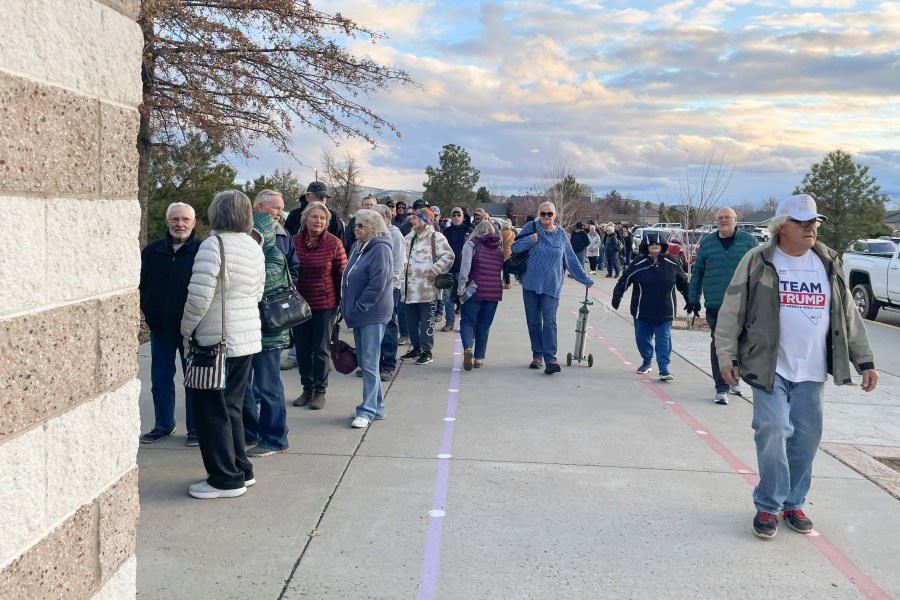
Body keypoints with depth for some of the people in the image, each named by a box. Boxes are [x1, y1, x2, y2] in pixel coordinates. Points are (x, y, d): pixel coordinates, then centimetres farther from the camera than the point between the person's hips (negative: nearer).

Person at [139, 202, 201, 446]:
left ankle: (195, 428, 16)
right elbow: (141, 285, 12)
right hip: (160, 326, 4)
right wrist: (148, 310, 0)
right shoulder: (152, 251, 5)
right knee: (160, 378, 12)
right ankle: (163, 425, 26)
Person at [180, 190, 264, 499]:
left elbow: (200, 295, -19)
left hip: (217, 339, -8)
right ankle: (241, 470, 25)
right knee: (232, 407, 18)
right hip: (248, 337, 8)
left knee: (212, 411, 3)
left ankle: (226, 479, 9)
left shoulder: (213, 244, -16)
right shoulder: (255, 247, 8)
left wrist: (186, 328, -4)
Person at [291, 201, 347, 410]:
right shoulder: (294, 242, -4)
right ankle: (307, 389, 26)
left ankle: (320, 391, 19)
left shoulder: (334, 243, -9)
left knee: (321, 349, 6)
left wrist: (343, 300, -4)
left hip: (325, 305, -3)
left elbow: (342, 274, -4)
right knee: (302, 348, 11)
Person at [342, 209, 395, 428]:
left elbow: (377, 284, -20)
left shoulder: (380, 249, -13)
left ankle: (368, 410, 0)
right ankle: (376, 407, 22)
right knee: (364, 362, 13)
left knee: (369, 363, -6)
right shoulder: (357, 247, 15)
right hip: (358, 314, 9)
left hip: (373, 314, -9)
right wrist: (348, 307, 13)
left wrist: (359, 307, -16)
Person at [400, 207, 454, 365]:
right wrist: (402, 282, 17)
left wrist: (435, 270, -16)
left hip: (426, 288, -7)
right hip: (410, 288, 7)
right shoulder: (409, 238, 17)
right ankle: (416, 347, 25)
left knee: (426, 321, -1)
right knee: (411, 320, 13)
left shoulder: (436, 237, -7)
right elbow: (403, 258, 26)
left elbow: (448, 256, -13)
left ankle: (427, 351, 6)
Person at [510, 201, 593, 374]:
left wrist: (585, 279, 14)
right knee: (533, 322, 7)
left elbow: (571, 259, 12)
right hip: (531, 284, 1)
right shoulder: (531, 228, 1)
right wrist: (530, 240, -18)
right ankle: (537, 355, 19)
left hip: (552, 286, -1)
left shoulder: (561, 234, 5)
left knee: (549, 321, -10)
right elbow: (514, 248, -1)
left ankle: (550, 359, -15)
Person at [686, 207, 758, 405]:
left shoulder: (748, 240, 2)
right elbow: (697, 272, 10)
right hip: (715, 305, 0)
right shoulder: (707, 243, 7)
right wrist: (693, 299, 7)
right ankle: (721, 388, 1)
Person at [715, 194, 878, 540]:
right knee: (773, 432, -11)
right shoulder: (758, 262, -5)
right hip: (769, 368, -4)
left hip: (811, 371, 4)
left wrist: (864, 361, 8)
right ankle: (768, 506, 6)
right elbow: (731, 313, -4)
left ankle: (793, 503, 24)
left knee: (806, 438, 7)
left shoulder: (829, 264, 8)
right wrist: (727, 357, -8)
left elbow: (849, 316, 12)